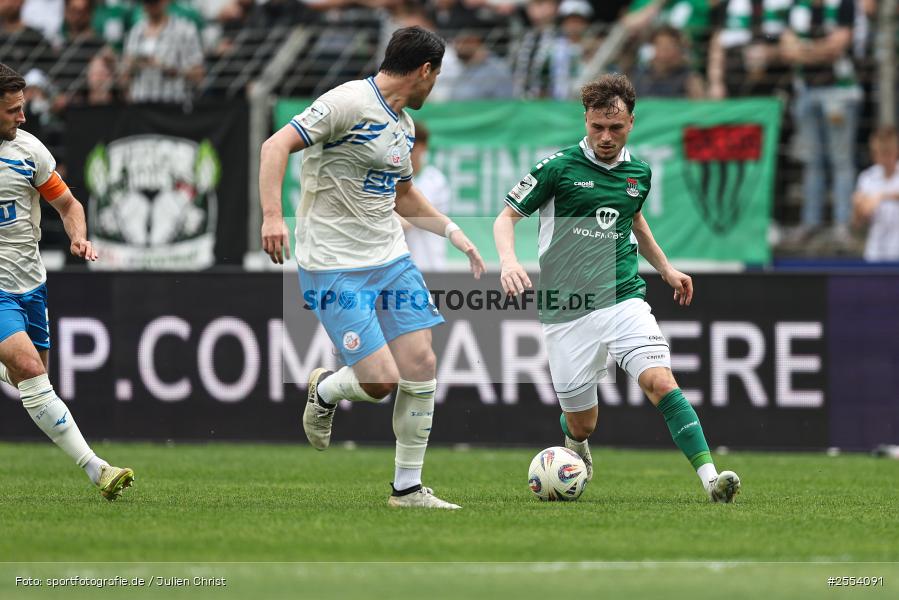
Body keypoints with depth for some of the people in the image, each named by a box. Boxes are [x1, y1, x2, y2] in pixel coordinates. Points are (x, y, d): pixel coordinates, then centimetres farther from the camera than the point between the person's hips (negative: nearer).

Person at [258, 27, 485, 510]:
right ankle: (324, 391, 21)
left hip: (391, 260, 8)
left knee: (421, 366, -1)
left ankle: (408, 488, 11)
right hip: (334, 267, -8)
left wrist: (452, 231, 20)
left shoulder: (404, 125, 14)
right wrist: (272, 215, -31)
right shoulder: (350, 103, -13)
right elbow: (276, 146, -20)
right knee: (381, 382, -14)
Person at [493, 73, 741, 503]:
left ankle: (710, 479, -28)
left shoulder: (638, 173, 9)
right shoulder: (558, 168, -5)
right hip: (566, 311, -2)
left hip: (624, 300, 2)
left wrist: (665, 268, 29)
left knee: (660, 383, -22)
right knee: (581, 425, 4)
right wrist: (508, 260, -19)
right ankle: (575, 449, 42)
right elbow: (507, 216, 0)